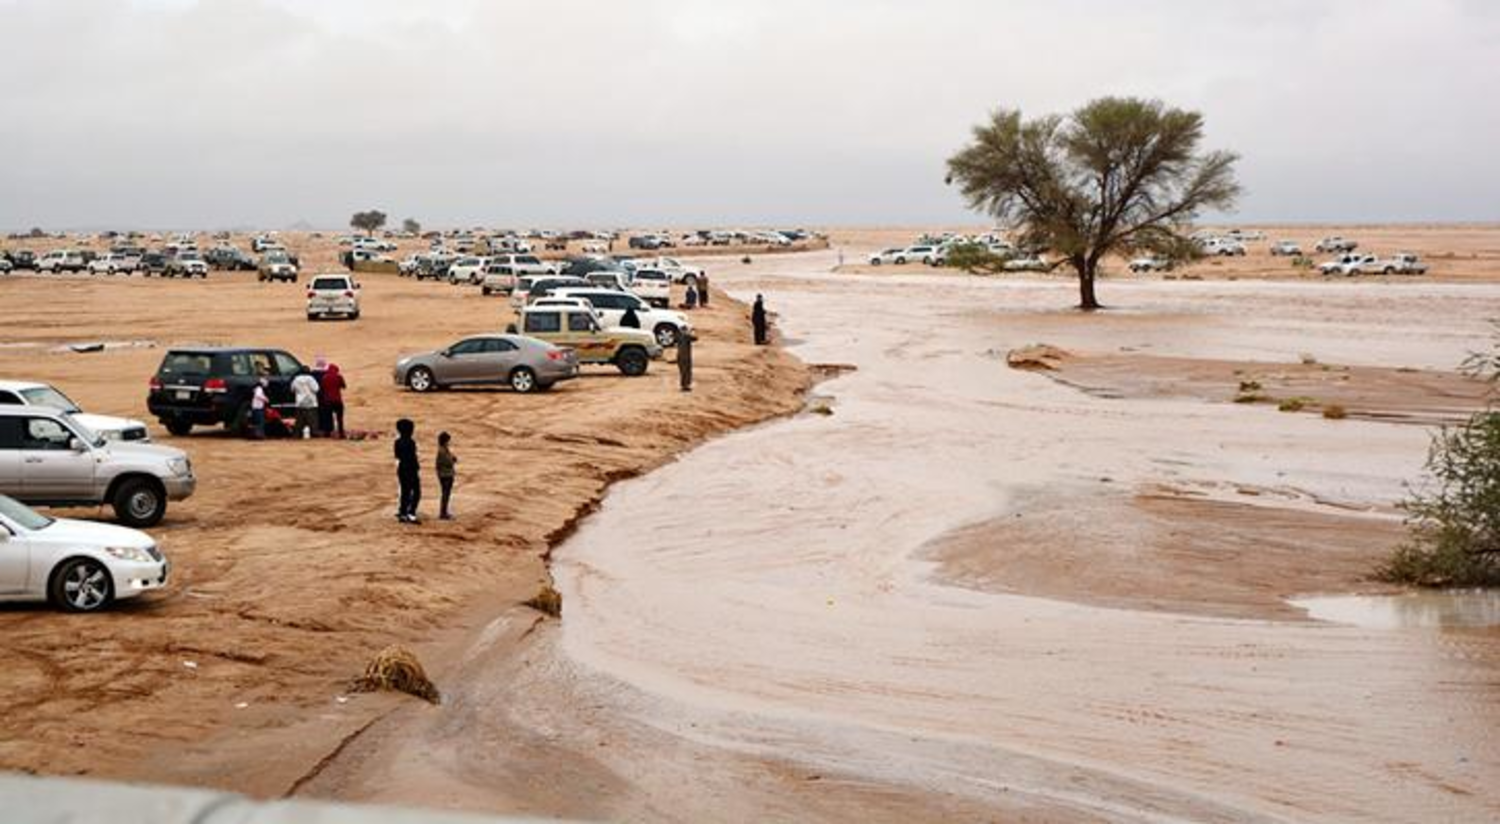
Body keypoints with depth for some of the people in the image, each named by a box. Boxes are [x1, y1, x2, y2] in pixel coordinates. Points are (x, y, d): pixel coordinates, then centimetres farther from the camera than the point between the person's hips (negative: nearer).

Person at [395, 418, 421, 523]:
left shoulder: (398, 442, 6)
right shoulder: (411, 442, -17)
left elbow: (397, 458, 12)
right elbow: (413, 458, -18)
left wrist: (397, 473, 18)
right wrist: (418, 471, -13)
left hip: (402, 470, 7)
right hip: (411, 470, -7)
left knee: (405, 492, 13)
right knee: (416, 493, -1)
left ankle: (402, 515, 12)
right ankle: (411, 514, -9)